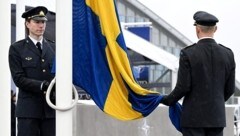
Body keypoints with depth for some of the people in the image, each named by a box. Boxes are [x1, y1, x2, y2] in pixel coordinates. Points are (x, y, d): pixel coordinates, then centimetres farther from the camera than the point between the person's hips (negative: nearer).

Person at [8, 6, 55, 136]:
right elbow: (19, 79, -5)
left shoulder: (53, 47, 15)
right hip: (29, 108, -3)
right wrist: (42, 85, -19)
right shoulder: (17, 48, 4)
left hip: (51, 107, 3)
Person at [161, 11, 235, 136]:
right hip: (217, 116, 4)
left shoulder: (188, 54, -10)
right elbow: (230, 89, 7)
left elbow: (183, 87, -12)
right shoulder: (227, 54, 2)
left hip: (194, 117, -4)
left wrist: (168, 100, 6)